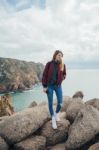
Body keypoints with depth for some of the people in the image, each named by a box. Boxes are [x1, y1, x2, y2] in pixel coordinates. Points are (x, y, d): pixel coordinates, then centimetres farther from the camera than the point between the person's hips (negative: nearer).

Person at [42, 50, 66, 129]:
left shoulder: (63, 65, 0)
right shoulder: (49, 64, -8)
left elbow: (64, 74, 15)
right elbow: (44, 75, -6)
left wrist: (62, 78, -7)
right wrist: (44, 86, -9)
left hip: (58, 86, 2)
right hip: (49, 86, -2)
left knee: (60, 102, -3)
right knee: (50, 103, 4)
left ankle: (57, 113, 30)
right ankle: (53, 119, 23)